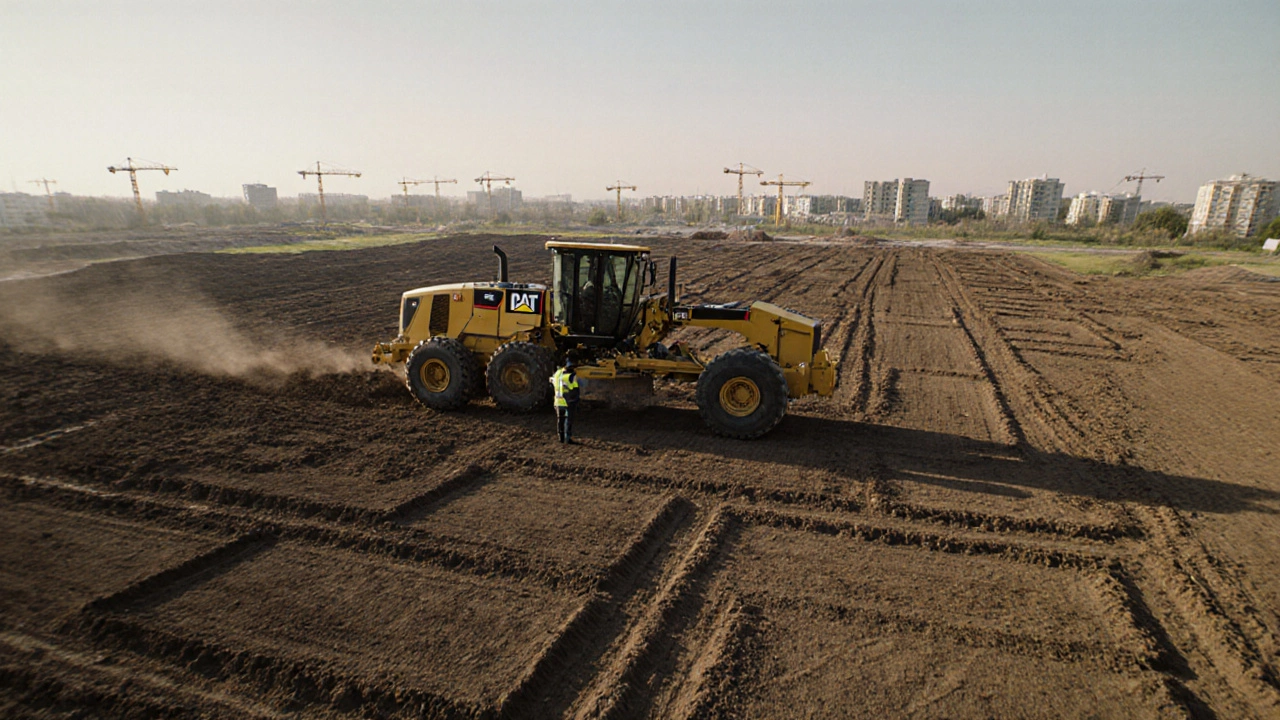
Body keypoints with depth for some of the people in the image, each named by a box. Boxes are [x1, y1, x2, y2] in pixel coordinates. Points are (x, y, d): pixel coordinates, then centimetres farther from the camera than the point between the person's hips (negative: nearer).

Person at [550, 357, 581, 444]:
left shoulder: (558, 373, 0)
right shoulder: (572, 376, -18)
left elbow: (552, 383, 18)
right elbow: (576, 391, -16)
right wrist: (576, 402, -5)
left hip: (558, 401, 5)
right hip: (569, 402, -5)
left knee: (560, 419, 16)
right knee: (569, 420, 1)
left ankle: (561, 437, 24)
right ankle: (568, 439, -1)